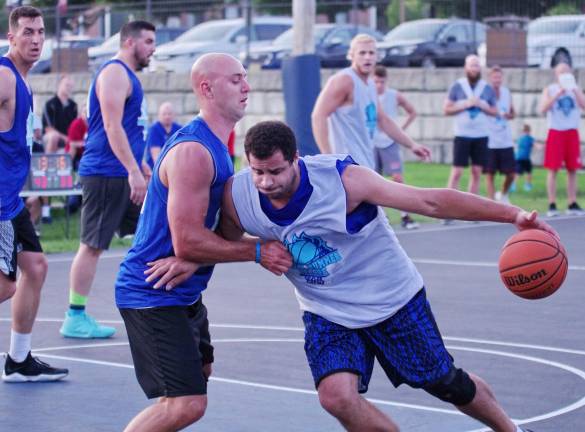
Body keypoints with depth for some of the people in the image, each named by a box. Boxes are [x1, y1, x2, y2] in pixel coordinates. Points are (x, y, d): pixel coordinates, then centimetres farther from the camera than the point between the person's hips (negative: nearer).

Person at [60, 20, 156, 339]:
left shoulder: (128, 76, 20)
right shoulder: (114, 73, -12)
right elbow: (112, 127, -21)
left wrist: (144, 169, 26)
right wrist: (134, 171, -25)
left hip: (123, 175, 10)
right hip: (106, 173, -10)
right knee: (92, 245, -5)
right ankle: (75, 318, -1)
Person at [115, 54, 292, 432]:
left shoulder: (215, 146, 11)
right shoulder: (193, 151, -23)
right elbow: (187, 242, -27)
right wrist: (257, 251, -20)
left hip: (183, 293, 11)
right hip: (153, 296, -11)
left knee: (199, 372, 29)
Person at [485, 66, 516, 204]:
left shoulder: (506, 92, 9)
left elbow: (513, 112, 19)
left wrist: (510, 115, -3)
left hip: (506, 141, 4)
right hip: (489, 141, -4)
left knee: (510, 173, 5)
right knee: (490, 173, 0)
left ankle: (503, 194, 30)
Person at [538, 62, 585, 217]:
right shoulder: (549, 90, 5)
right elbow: (543, 109, -11)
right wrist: (558, 93, -16)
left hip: (572, 133, 3)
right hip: (555, 132, -3)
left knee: (572, 170, 2)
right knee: (553, 170, -6)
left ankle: (572, 204, 5)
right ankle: (552, 205, -5)